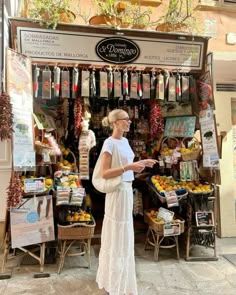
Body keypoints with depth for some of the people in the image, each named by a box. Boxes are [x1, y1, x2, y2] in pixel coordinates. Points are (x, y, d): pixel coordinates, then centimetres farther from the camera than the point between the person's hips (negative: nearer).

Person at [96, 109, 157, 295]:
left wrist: (141, 163, 11)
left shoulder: (125, 141, 9)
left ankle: (116, 277, 40)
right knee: (116, 236, 3)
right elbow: (104, 173, -21)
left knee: (122, 234, 20)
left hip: (127, 190, 9)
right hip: (117, 192, -9)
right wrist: (129, 167, -26)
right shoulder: (109, 143, -17)